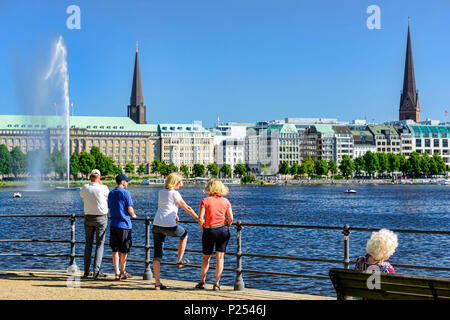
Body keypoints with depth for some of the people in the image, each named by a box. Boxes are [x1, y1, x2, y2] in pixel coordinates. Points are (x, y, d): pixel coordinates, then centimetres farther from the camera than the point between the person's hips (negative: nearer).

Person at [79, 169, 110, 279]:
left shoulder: (85, 188, -4)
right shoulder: (103, 188, -13)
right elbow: (108, 196, 9)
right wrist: (101, 184, 12)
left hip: (88, 218, 3)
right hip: (101, 218, -3)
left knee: (88, 244, 11)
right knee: (100, 245, 2)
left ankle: (86, 271, 10)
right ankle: (96, 271, -4)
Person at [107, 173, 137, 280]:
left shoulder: (111, 193, 11)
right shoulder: (125, 193, -9)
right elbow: (130, 209, -10)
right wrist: (133, 215, 9)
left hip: (113, 224, 6)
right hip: (124, 224, -6)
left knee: (115, 250, 6)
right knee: (123, 251, 6)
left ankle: (117, 273, 4)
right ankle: (122, 272, 14)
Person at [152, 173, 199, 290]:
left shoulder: (161, 192, 14)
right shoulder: (175, 194, -6)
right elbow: (187, 208, -2)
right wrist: (199, 219, 6)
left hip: (157, 225, 6)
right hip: (169, 226, -6)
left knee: (157, 254, 3)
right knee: (184, 234, 27)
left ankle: (157, 283, 0)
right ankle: (179, 261, 30)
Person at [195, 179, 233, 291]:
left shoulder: (205, 201, -6)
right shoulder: (225, 201, 1)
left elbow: (200, 219, -13)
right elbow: (230, 219, -3)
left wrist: (202, 229, 4)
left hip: (209, 231, -1)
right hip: (223, 230, 1)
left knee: (206, 257, 15)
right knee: (220, 258, 4)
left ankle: (202, 282, 18)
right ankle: (216, 284, 0)